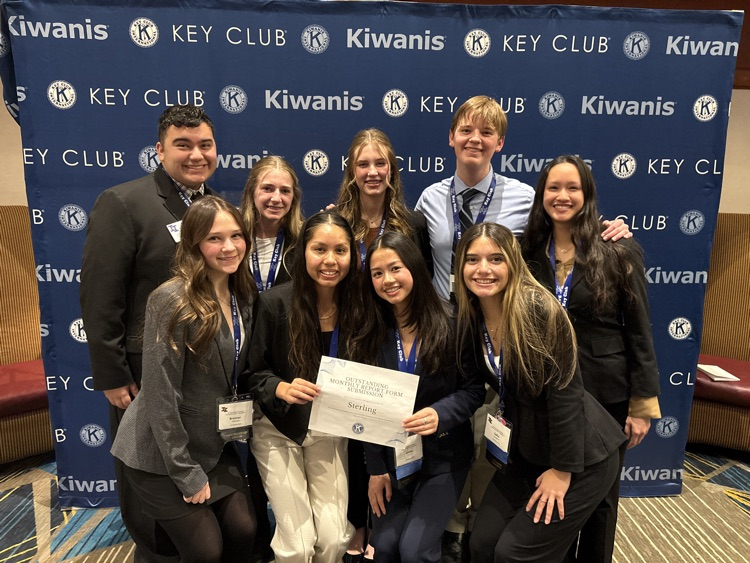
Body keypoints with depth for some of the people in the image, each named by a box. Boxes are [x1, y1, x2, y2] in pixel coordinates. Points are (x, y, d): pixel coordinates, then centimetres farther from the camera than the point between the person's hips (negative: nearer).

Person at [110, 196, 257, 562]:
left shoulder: (242, 296, -1)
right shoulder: (173, 300, -23)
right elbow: (160, 394, -21)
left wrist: (237, 428, 4)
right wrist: (186, 472, -17)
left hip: (214, 445, 6)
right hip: (162, 454, -6)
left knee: (244, 532, 4)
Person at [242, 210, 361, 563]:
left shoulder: (356, 308, -10)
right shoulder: (274, 303, -18)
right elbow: (250, 374, -9)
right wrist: (281, 388, -28)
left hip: (329, 432, 2)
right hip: (278, 429, -2)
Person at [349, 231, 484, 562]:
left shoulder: (451, 323, -12)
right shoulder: (371, 336, -1)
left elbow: (474, 389, -8)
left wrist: (440, 413, -26)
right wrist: (375, 469, 0)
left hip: (443, 456, -3)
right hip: (394, 458, 3)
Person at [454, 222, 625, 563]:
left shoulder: (538, 309, -25)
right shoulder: (470, 315, -4)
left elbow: (565, 391, -21)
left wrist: (562, 470, -16)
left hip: (580, 457, -6)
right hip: (524, 451, 6)